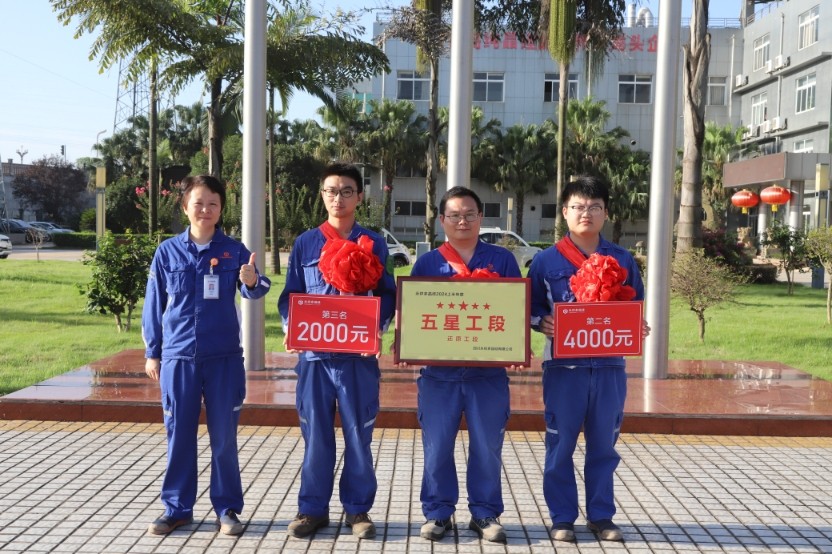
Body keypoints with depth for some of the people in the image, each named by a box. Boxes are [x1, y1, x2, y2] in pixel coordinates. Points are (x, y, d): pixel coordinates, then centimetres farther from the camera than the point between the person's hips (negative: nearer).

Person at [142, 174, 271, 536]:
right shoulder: (168, 251, 3)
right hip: (178, 357, 1)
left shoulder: (233, 250, 0)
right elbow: (154, 305, 7)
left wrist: (253, 281, -38)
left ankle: (227, 509, 19)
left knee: (224, 436, 6)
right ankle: (177, 508, 23)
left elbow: (253, 291, -14)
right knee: (179, 435, 9)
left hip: (224, 357, -1)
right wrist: (152, 353, 6)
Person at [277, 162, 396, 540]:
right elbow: (290, 296, 9)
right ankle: (313, 508, 19)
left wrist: (376, 328, -12)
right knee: (315, 435, 7)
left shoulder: (374, 244, 6)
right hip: (314, 354, 1)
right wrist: (292, 329, -8)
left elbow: (387, 296, 5)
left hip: (359, 354, -1)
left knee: (359, 435, 5)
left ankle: (358, 509, 19)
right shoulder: (305, 244, 8)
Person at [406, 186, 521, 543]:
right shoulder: (428, 262, 7)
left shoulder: (502, 259, 5)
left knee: (487, 447, 7)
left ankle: (485, 514, 21)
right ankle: (437, 513, 20)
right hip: (439, 371, 1)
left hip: (488, 371, 0)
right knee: (437, 447, 6)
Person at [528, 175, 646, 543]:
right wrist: (542, 324, -16)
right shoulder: (546, 261, -1)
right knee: (561, 444, 6)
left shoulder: (623, 260, 5)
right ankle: (562, 517, 19)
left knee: (604, 444, 11)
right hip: (564, 366, -2)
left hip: (609, 366, 2)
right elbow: (531, 309, 4)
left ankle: (601, 515, 25)